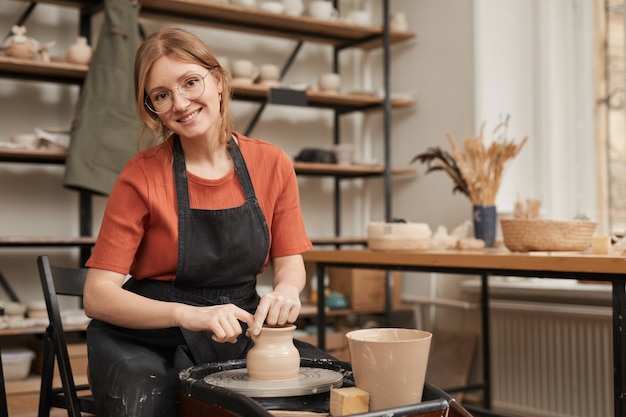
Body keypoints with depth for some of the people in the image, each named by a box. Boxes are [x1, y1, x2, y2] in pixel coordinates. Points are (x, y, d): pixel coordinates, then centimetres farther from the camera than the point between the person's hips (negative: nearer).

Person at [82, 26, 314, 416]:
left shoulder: (273, 164, -1)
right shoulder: (142, 176, -10)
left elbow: (290, 262, 5)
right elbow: (99, 296, -13)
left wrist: (286, 290, -19)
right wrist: (189, 314, -28)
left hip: (240, 337, 4)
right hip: (149, 340, -3)